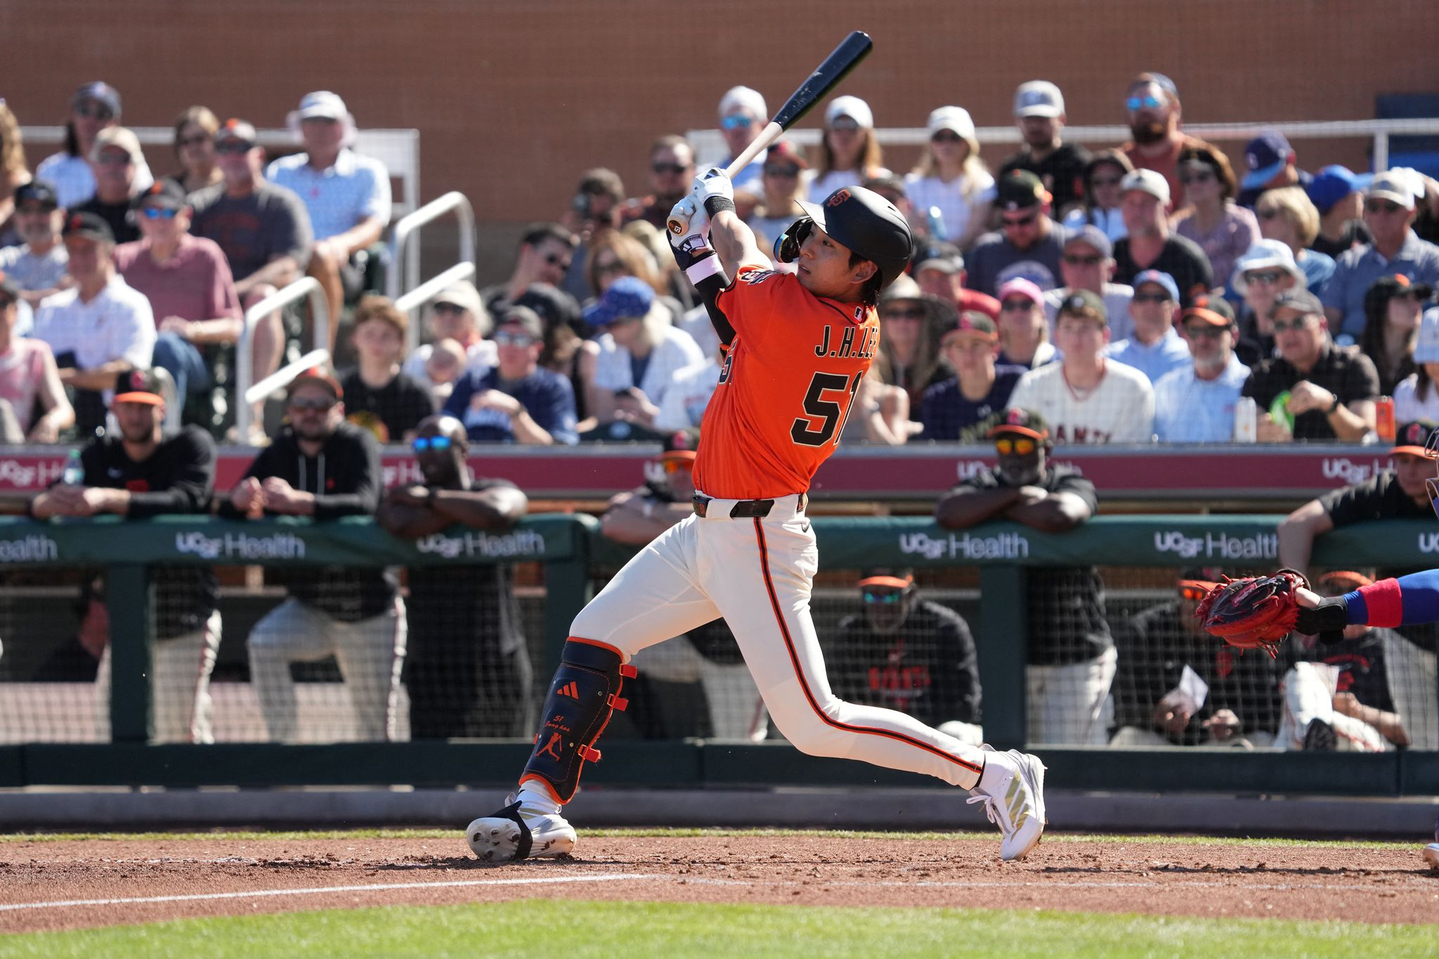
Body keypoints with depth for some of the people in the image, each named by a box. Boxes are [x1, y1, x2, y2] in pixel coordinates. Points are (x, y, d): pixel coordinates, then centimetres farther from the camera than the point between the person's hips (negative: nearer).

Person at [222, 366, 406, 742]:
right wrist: (241, 500, -32)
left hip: (370, 610, -3)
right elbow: (228, 514, -5)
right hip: (309, 608, 3)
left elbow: (363, 503, -31)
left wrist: (297, 502, -47)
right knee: (263, 643, -28)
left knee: (376, 730, 2)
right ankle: (283, 744, -21)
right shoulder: (278, 454, 0)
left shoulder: (358, 445, -12)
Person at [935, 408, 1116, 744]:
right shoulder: (985, 487, 8)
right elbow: (946, 513, -15)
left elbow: (1062, 515, -26)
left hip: (1077, 656, -4)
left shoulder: (1071, 484, -1)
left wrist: (1004, 512, -11)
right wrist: (1016, 495, -14)